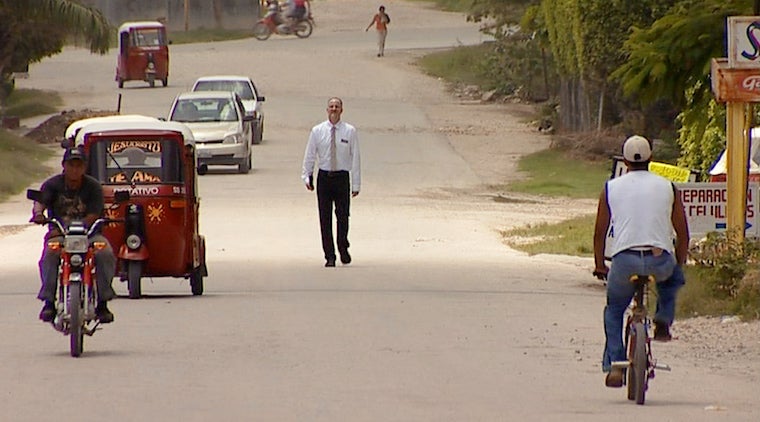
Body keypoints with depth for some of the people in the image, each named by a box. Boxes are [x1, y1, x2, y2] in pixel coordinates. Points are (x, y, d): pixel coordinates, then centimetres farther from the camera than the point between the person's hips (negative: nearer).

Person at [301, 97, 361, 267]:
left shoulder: (350, 131, 1)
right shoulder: (317, 131, 5)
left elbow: (355, 158, 2)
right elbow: (309, 155, 8)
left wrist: (356, 183, -1)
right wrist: (307, 176, -2)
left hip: (342, 177, -1)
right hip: (324, 177, 1)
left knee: (343, 215, -4)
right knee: (325, 218, 0)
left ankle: (343, 249, 19)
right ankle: (329, 256, 6)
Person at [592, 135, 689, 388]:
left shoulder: (611, 188, 10)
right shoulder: (667, 187, 11)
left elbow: (600, 231, 13)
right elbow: (682, 232, 13)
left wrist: (599, 266, 25)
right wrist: (679, 264, 27)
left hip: (624, 259, -1)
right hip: (660, 260, 1)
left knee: (614, 310, 21)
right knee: (672, 276, 37)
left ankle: (614, 366, 8)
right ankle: (663, 321, 19)